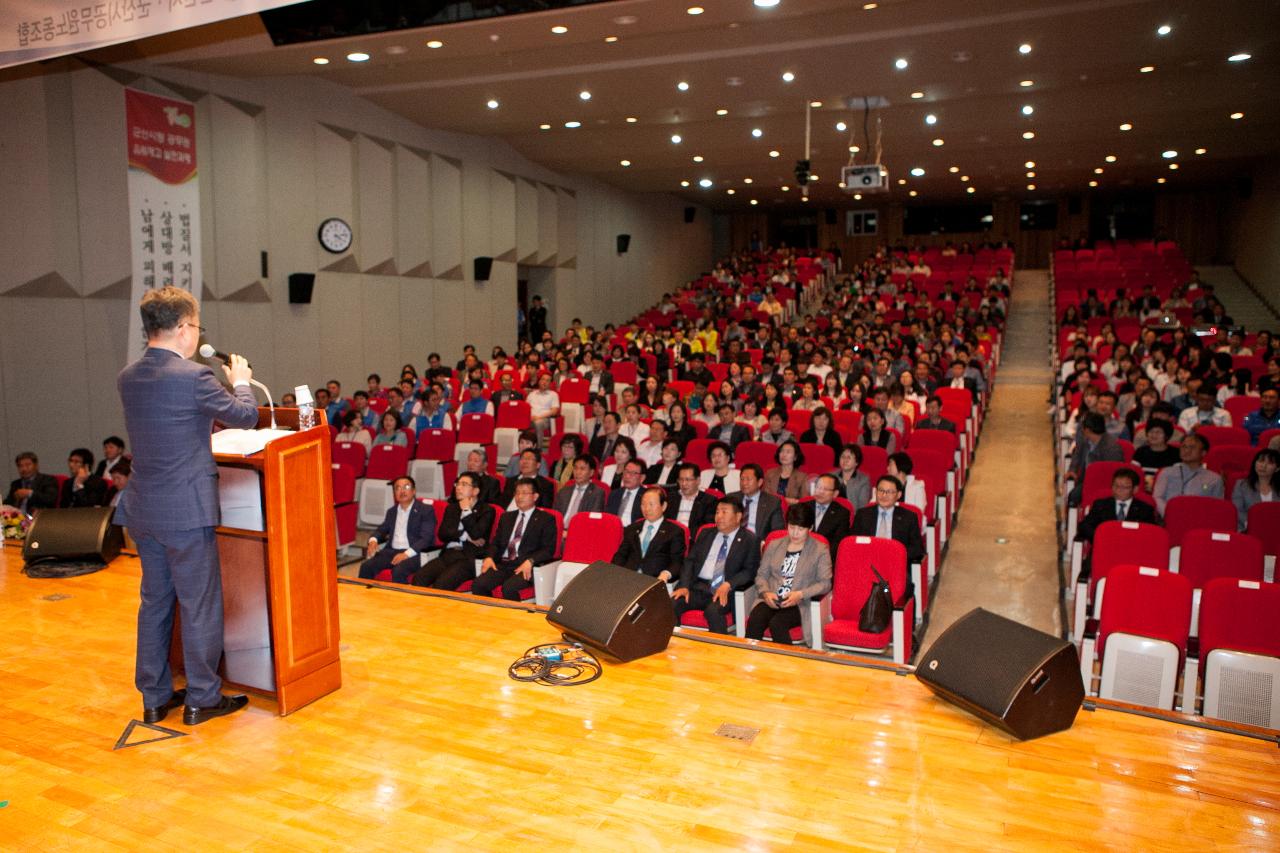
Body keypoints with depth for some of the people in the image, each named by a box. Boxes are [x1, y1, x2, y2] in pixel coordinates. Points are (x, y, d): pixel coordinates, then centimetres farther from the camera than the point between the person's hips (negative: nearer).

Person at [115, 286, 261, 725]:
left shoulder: (127, 377, 5)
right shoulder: (193, 376, -17)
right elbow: (246, 416, -6)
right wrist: (240, 381, 13)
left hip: (142, 510, 7)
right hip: (186, 511, -7)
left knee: (154, 602, 17)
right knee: (200, 605, 5)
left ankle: (154, 697, 27)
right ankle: (202, 699, 15)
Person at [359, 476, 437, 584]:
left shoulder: (426, 510, -1)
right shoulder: (391, 511, 20)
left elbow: (426, 538, -11)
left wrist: (407, 554, -24)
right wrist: (373, 540, -1)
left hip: (414, 554, -6)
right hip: (392, 551, 6)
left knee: (398, 571, -34)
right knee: (366, 566, -18)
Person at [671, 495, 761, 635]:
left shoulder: (749, 540, 7)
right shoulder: (706, 534, 20)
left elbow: (750, 571, -2)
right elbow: (690, 561, 14)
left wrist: (728, 585, -18)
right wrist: (684, 586, -4)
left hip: (726, 591, -4)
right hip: (697, 587, 4)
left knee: (713, 610, -36)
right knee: (671, 604, -24)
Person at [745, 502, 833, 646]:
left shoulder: (820, 551, 7)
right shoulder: (774, 545, 18)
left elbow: (825, 583, 0)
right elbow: (761, 574, 16)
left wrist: (800, 594, -15)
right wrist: (766, 592, -6)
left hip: (800, 604, -3)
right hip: (772, 600, 3)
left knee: (776, 623, -33)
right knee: (754, 621, -29)